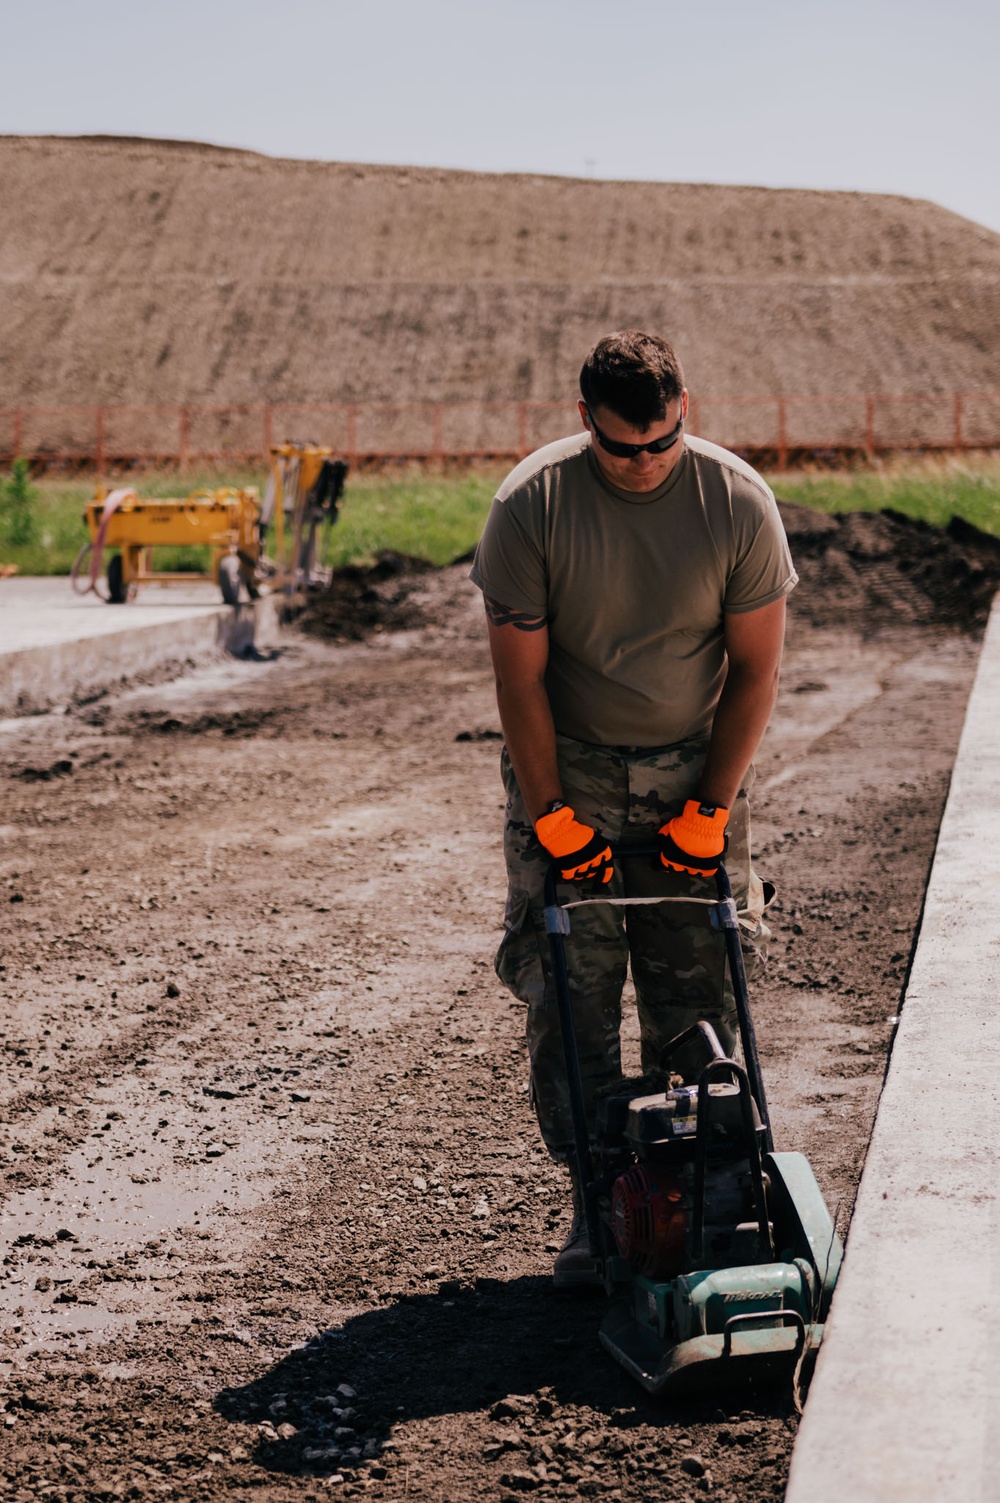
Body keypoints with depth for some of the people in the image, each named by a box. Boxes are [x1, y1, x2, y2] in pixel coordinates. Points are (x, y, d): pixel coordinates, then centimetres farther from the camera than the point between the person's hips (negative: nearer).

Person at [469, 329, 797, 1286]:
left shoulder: (737, 503, -13)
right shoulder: (530, 506, -16)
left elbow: (755, 669, -5)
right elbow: (520, 676, -10)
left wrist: (711, 810, -8)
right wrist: (551, 815, -12)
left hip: (693, 768, 1)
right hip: (568, 767, -1)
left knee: (699, 993, -1)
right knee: (567, 992, -6)